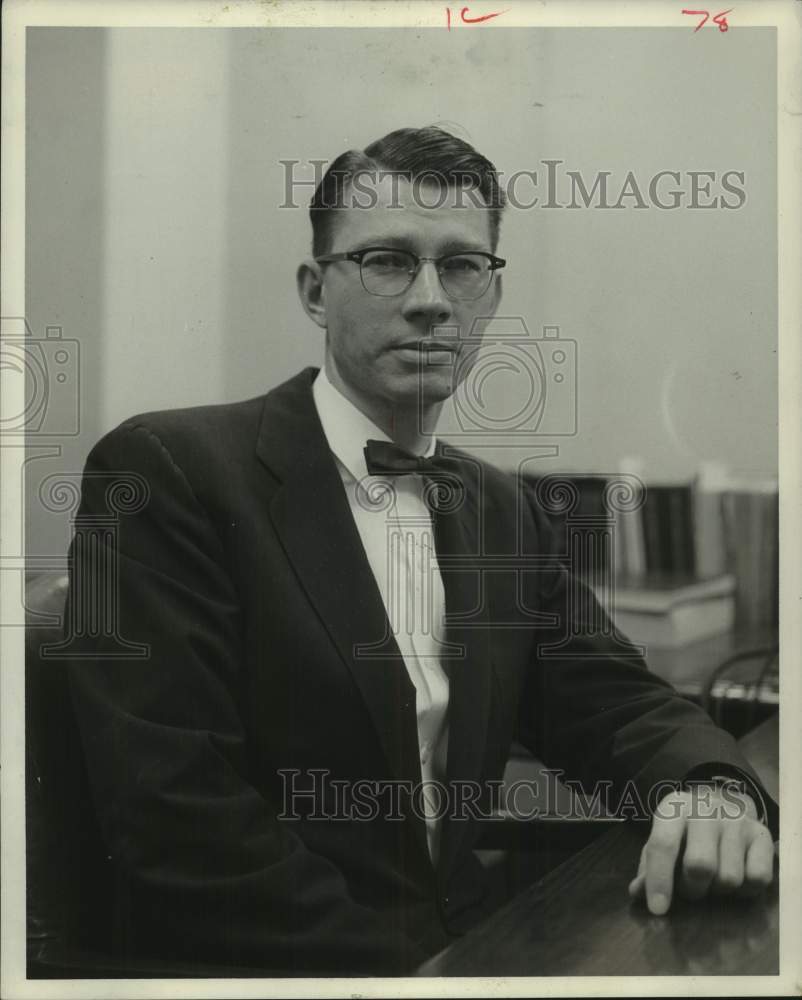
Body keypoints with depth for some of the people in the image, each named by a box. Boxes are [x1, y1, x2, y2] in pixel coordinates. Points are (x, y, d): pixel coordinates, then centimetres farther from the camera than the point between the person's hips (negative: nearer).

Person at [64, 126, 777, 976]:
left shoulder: (504, 507, 9)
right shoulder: (166, 471, -13)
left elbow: (610, 701, 5)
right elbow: (177, 818, -19)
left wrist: (711, 784, -15)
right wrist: (408, 968, -22)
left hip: (471, 942, 5)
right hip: (265, 965, -4)